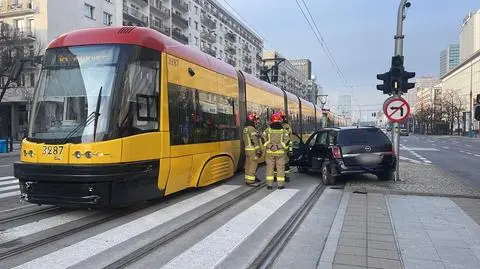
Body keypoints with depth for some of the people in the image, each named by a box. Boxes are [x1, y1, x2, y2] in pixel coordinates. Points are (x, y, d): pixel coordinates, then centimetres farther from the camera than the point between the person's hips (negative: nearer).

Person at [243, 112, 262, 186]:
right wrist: (258, 151, -22)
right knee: (253, 165, -6)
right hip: (253, 150, -10)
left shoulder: (245, 128, 13)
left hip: (247, 149, 10)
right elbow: (255, 141, -22)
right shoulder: (252, 129, -17)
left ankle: (253, 177, 28)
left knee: (249, 164, 16)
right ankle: (250, 181, -4)